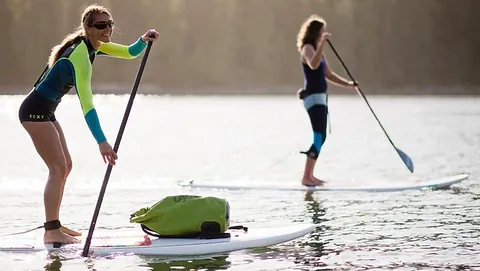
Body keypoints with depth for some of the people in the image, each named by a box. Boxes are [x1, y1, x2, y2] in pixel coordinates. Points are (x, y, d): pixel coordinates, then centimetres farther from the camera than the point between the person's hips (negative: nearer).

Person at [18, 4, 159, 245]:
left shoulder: (93, 46, 5)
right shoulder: (80, 55, -24)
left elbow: (129, 53, 14)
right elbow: (86, 102, -32)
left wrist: (144, 41, -10)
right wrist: (101, 141, -39)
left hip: (46, 112, 10)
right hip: (36, 110, -10)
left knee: (65, 166, 12)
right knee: (58, 168, -14)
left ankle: (54, 225, 17)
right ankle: (51, 232, -15)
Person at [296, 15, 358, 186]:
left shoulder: (318, 50, 19)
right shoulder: (308, 48, -11)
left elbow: (328, 75, 23)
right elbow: (313, 65, -34)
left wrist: (348, 84, 13)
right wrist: (322, 43, -34)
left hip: (320, 98, 10)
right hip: (313, 97, -10)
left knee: (320, 137, 13)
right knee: (319, 136, -16)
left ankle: (309, 175, 20)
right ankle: (306, 177, -17)